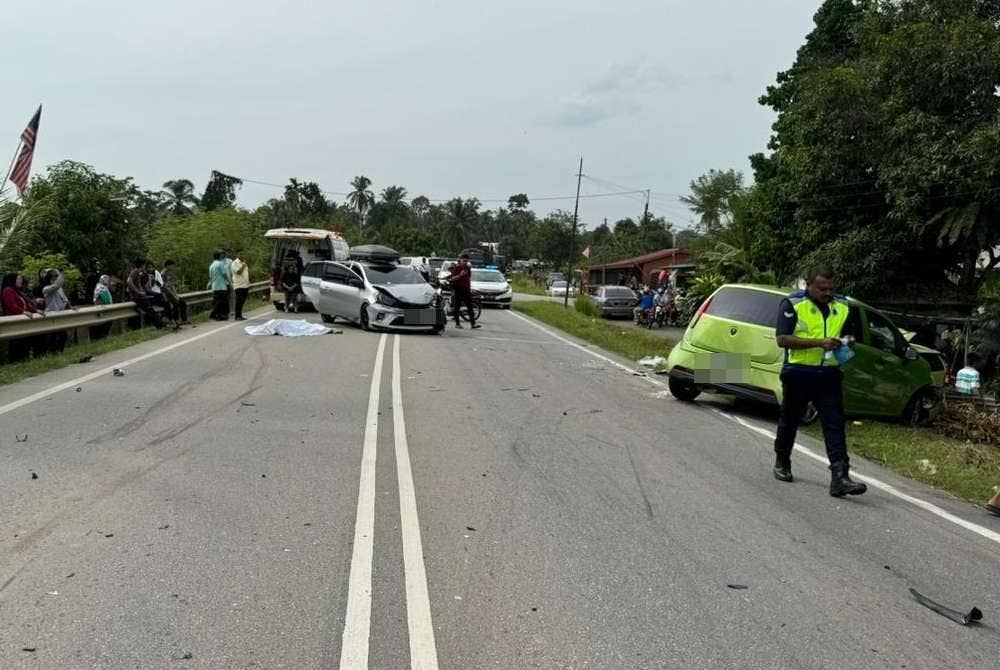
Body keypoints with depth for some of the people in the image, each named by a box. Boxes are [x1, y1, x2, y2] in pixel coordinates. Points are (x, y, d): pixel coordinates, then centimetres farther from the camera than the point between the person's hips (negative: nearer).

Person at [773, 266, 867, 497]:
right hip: (798, 373, -3)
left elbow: (848, 333, 23)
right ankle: (781, 463, 35)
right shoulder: (792, 304, -7)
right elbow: (782, 339, -16)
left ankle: (840, 477, -11)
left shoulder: (842, 306, 9)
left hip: (829, 374, 3)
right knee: (790, 420, 13)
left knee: (835, 425, -7)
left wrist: (847, 342, -2)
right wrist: (819, 342, -22)